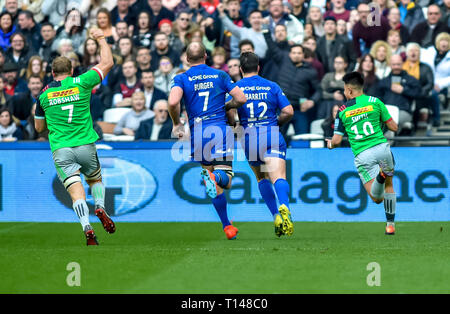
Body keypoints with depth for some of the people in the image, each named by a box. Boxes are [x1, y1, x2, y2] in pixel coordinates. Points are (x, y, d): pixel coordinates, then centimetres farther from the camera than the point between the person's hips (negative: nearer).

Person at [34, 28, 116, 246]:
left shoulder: (44, 95, 7)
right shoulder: (80, 83, 1)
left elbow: (39, 127, 18)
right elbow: (107, 63, 10)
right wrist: (101, 39, 20)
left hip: (60, 150, 0)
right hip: (85, 145, 0)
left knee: (77, 193, -6)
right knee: (96, 180, 25)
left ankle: (87, 229, -27)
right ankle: (100, 207, -5)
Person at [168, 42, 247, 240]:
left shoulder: (182, 79, 2)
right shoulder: (220, 75, 8)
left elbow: (173, 102, -16)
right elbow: (241, 99, 3)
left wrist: (177, 123, 0)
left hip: (198, 134, 1)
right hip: (221, 132, -1)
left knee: (216, 188, 11)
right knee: (226, 180, -2)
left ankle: (227, 226, 10)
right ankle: (215, 177, -37)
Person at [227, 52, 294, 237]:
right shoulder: (272, 86, 11)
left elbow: (230, 112, -8)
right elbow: (288, 111, 5)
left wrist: (235, 128, 11)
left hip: (249, 138, 0)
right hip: (272, 136, 0)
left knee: (261, 178, 20)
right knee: (278, 177, -14)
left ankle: (276, 217, 9)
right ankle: (284, 207, -44)